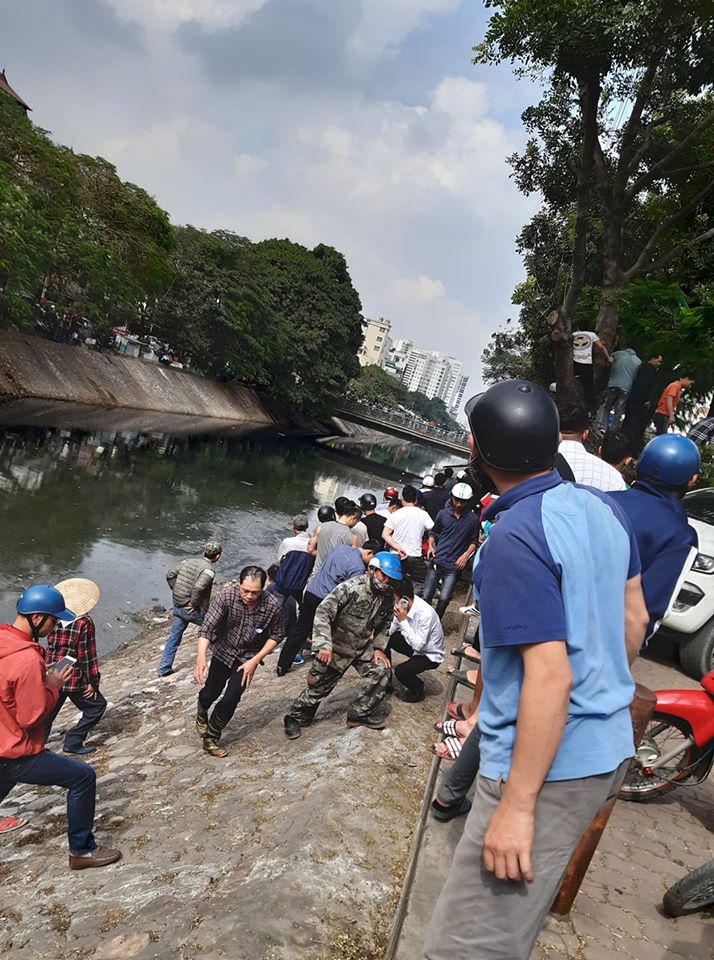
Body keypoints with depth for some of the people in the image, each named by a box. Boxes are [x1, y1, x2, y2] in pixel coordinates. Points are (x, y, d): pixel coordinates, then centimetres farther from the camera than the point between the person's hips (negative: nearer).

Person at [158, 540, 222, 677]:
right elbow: (199, 587, -33)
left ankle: (164, 669, 19)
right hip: (193, 610, -6)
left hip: (178, 607, 6)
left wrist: (177, 592, 10)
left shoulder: (188, 561, 5)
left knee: (173, 638, 15)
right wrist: (194, 603, -18)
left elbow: (170, 575, 6)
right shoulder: (209, 569, -17)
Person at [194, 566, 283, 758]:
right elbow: (207, 627, -28)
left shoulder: (272, 606, -27)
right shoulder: (227, 595, -28)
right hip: (223, 651, 1)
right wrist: (201, 657, -41)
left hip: (248, 658, 0)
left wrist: (255, 661, -15)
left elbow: (276, 635, -9)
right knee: (211, 692, 11)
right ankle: (201, 713, 49)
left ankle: (211, 738, 20)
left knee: (230, 699, -7)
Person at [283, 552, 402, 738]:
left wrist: (379, 647, -5)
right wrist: (324, 645, -35)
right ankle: (295, 718, 28)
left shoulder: (388, 596, -7)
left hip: (363, 647, 5)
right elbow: (323, 612, -29)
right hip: (335, 646, -5)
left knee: (381, 671, -13)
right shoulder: (351, 588, -28)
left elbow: (384, 624, 8)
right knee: (318, 686, 3)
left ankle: (360, 713, 6)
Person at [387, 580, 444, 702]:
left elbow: (417, 645, -34)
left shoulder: (425, 613, -35)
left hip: (430, 655, -7)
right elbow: (391, 630, -4)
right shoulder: (403, 605, -14)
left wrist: (403, 621, -34)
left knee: (400, 671, -25)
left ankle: (417, 690, 7)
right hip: (414, 643, 7)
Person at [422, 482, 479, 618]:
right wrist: (430, 545, -1)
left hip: (454, 566, -1)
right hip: (436, 561, 2)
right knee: (426, 595, 2)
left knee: (444, 598, -5)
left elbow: (474, 541, 9)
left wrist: (466, 555, -5)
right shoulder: (443, 514, 4)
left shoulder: (473, 519, -1)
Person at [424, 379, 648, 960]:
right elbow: (634, 617, 12)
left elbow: (551, 676, -25)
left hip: (552, 765, -9)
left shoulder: (515, 538, -23)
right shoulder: (604, 508, 3)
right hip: (610, 748, 9)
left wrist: (517, 805, -19)